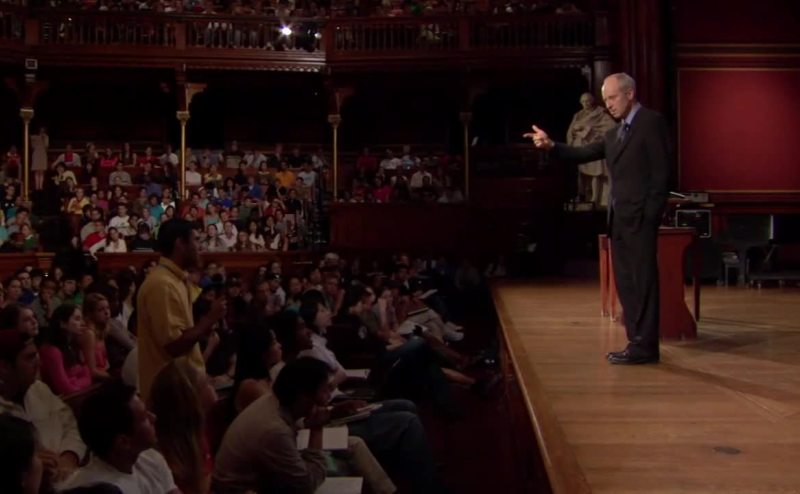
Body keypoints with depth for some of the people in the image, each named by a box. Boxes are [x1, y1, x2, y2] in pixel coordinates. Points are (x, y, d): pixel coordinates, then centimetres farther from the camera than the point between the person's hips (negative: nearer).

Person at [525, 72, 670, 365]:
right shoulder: (614, 134, 19)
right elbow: (585, 154, 16)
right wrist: (551, 146, 2)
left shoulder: (651, 122, -6)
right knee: (625, 281, 10)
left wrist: (651, 213, -16)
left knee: (643, 280, -6)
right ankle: (636, 341, 17)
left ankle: (645, 346, -3)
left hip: (640, 216, -9)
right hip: (618, 217, 9)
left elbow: (661, 170, -12)